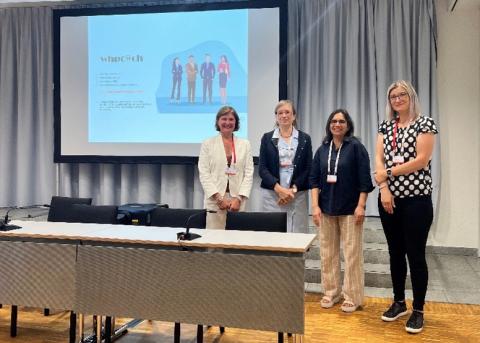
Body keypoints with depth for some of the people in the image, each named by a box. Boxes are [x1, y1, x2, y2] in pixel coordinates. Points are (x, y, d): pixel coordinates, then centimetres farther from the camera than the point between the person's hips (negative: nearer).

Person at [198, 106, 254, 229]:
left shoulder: (245, 144, 11)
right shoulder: (207, 144, 7)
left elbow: (249, 174, 6)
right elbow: (204, 174, 1)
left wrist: (239, 198, -7)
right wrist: (218, 198, -9)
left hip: (238, 201, 1)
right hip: (215, 200, -1)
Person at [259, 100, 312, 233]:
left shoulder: (304, 139, 8)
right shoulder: (267, 138, 7)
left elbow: (308, 169, 4)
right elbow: (262, 168, 1)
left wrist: (293, 189, -7)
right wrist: (279, 188, -11)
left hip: (298, 194, 0)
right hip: (271, 194, 0)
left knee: (298, 233, -3)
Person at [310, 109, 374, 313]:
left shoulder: (356, 147, -3)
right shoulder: (322, 150, 8)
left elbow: (364, 179, -6)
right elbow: (314, 179, 7)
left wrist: (361, 206, -12)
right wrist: (315, 206, -2)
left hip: (350, 209, -4)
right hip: (326, 209, 4)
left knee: (352, 254, -1)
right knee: (327, 253, 9)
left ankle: (352, 297, 10)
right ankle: (331, 292, 22)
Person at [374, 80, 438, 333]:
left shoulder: (425, 124, -3)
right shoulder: (385, 127, 11)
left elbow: (422, 160, -13)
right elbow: (379, 159, 1)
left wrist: (388, 172, -11)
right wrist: (384, 189, -12)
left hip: (416, 199, -5)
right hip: (390, 198, 5)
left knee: (416, 255, 0)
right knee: (395, 253, 12)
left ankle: (418, 310, 13)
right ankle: (398, 303, 26)